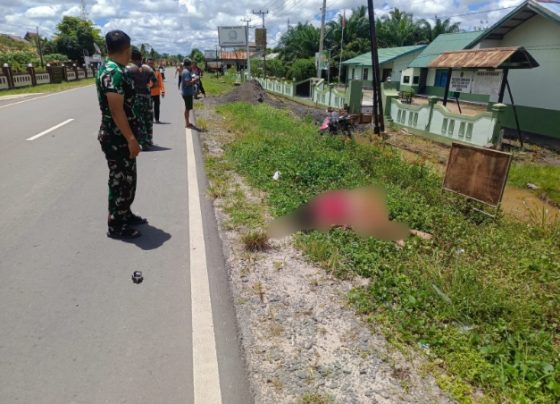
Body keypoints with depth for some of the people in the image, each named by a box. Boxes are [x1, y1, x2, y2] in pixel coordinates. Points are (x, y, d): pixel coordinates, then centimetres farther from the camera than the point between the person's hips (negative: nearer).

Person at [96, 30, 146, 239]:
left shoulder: (108, 68, 12)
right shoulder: (115, 73, -20)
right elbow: (117, 110, -24)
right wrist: (131, 139, -22)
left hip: (119, 136, 10)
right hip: (118, 138, -10)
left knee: (126, 178, 19)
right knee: (120, 180, 0)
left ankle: (125, 215, 33)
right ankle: (116, 226, 12)